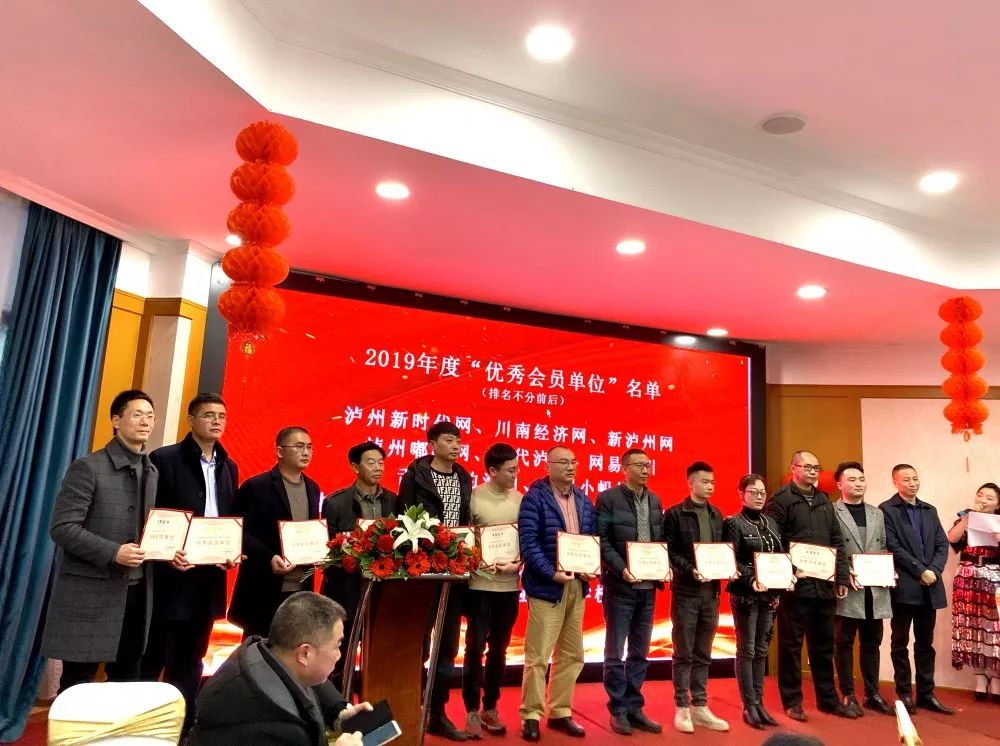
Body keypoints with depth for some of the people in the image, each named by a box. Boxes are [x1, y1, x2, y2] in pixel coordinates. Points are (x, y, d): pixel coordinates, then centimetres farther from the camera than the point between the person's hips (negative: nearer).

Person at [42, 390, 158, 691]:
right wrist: (112, 553, -22)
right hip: (90, 593, -5)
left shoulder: (153, 473, 10)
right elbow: (61, 527, -13)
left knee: (127, 680, 14)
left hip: (137, 593, 6)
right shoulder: (88, 467, -9)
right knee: (76, 685, 7)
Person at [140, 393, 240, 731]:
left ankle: (182, 726, 27)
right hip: (170, 577, -5)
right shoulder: (163, 459, -6)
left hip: (208, 579, 6)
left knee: (190, 662, 16)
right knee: (152, 661, 4)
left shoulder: (229, 467, 11)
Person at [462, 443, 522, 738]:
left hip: (509, 585, 4)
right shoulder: (473, 497, -8)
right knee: (475, 648, 4)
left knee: (499, 650, 14)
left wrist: (520, 564, -11)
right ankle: (472, 712, 19)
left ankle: (490, 708, 29)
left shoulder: (520, 500, 2)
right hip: (480, 584, -3)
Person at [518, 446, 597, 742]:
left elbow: (593, 538, 13)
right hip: (547, 585, -7)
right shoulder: (534, 497, -9)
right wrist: (552, 573, -23)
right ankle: (531, 715, 14)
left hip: (578, 585, 7)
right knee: (537, 655, 0)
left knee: (572, 655, 14)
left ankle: (560, 712, 27)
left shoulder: (583, 500, 11)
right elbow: (528, 541, -16)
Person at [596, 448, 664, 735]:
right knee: (615, 651, 4)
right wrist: (621, 569, -19)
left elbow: (661, 539, 13)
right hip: (620, 585, -5)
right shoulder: (608, 498, -7)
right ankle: (618, 710, 16)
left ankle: (634, 707, 24)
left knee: (640, 652, 13)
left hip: (648, 586, 6)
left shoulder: (655, 501, 11)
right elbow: (602, 540, -10)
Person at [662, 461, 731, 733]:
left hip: (711, 591, 5)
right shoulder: (675, 514, -5)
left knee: (703, 654, 12)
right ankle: (682, 708, 12)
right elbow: (669, 552, -9)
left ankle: (700, 707, 21)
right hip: (685, 591, -5)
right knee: (683, 653, 3)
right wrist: (690, 570, -20)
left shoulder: (716, 515, 12)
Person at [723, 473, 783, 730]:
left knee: (761, 650, 11)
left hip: (769, 594, 6)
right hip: (745, 595, -6)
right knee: (746, 650, 1)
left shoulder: (771, 523, 12)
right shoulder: (734, 524, -7)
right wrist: (751, 579, -25)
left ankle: (759, 703, 20)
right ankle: (749, 706, 9)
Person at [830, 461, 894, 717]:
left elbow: (884, 549, 18)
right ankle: (848, 696, 12)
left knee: (872, 643, 13)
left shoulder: (877, 513, 15)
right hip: (847, 590, -5)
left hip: (875, 590, 6)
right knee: (844, 644, 3)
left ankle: (872, 694, 23)